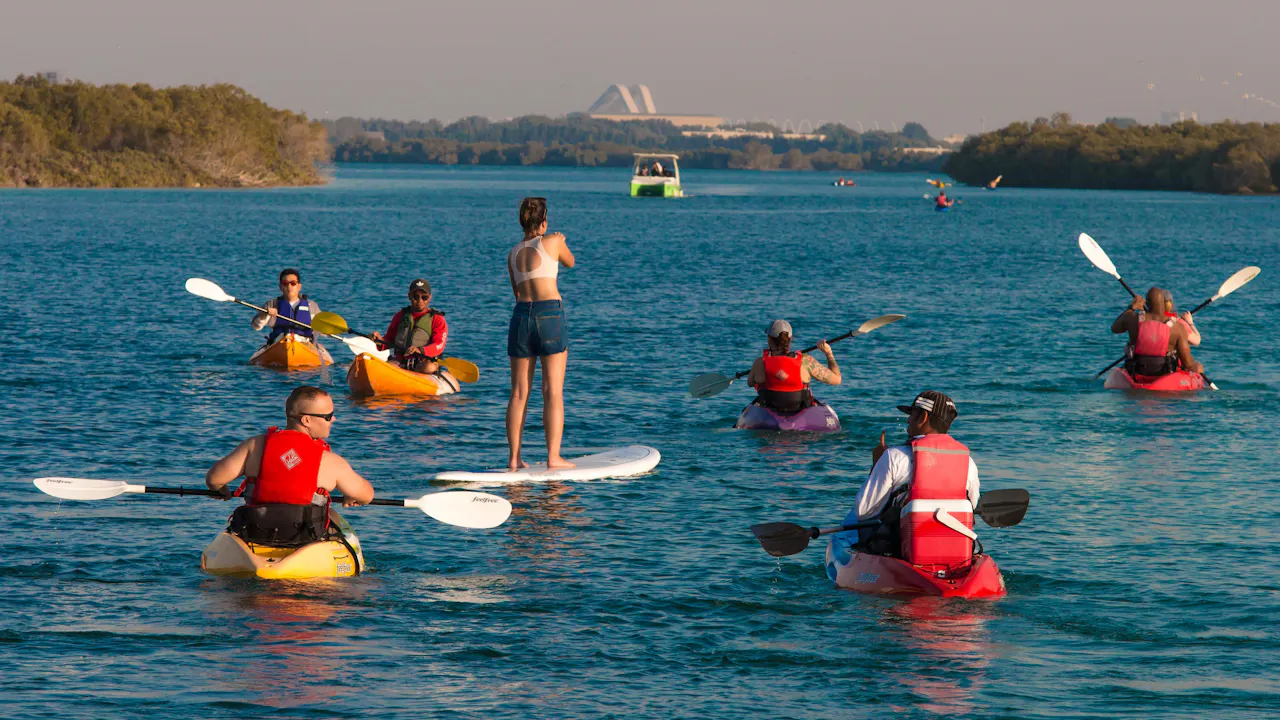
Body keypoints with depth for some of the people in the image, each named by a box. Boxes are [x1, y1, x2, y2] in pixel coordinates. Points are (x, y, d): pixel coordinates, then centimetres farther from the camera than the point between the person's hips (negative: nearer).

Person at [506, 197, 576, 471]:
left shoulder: (513, 254, 14)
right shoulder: (553, 242, 1)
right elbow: (570, 262, 22)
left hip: (520, 315, 4)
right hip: (549, 315, -4)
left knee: (519, 393, 6)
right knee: (553, 392, -2)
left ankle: (514, 457, 4)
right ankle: (553, 456, -7)